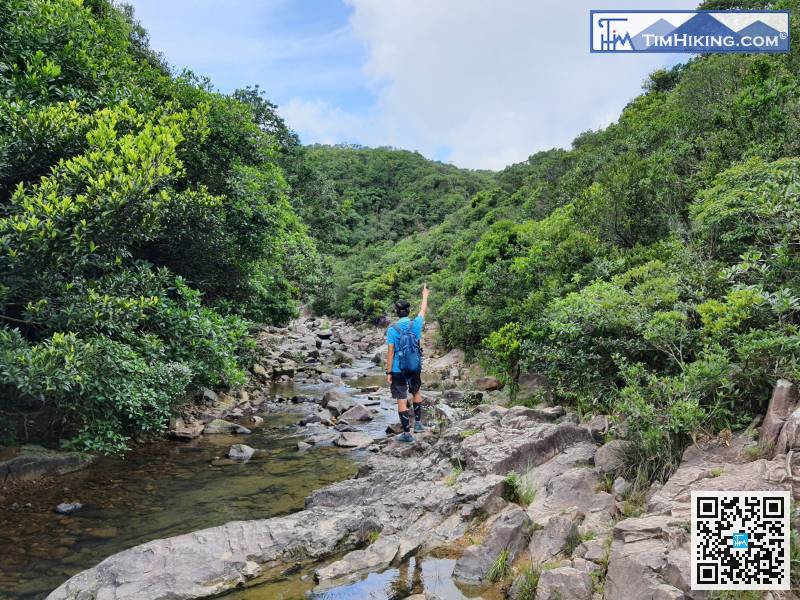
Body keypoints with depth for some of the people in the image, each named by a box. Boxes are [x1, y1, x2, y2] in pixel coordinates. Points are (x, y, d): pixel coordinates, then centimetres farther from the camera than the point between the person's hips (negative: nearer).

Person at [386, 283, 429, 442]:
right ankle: (418, 423, 31)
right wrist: (425, 295, 34)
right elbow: (423, 310, 17)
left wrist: (388, 372, -5)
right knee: (416, 393, 27)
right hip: (415, 368, 3)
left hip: (398, 370, -3)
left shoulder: (392, 329, -11)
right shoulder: (416, 324, -4)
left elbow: (391, 353, -11)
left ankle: (407, 433, 5)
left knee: (401, 400, 2)